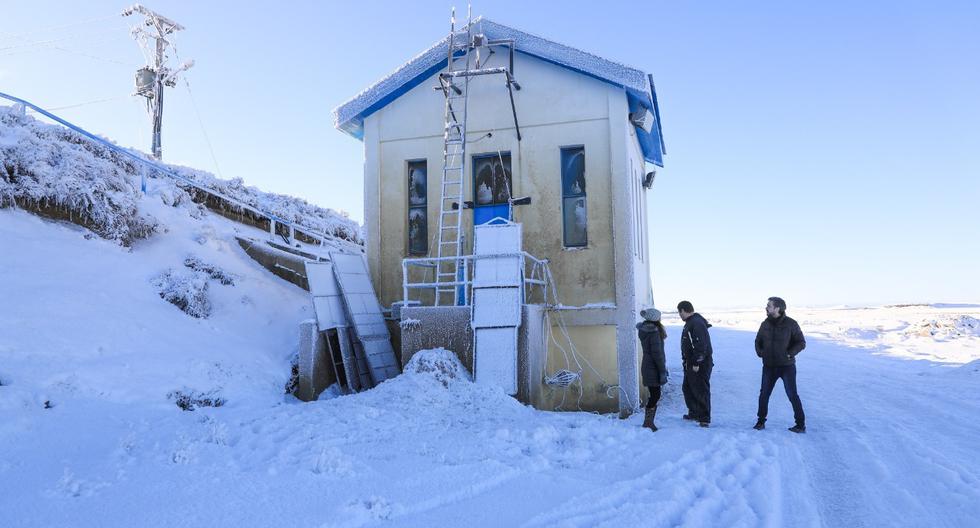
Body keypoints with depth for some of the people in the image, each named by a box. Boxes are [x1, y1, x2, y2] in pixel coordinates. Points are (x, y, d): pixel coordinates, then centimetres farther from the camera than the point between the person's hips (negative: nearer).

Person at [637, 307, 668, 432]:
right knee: (655, 395, -4)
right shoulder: (654, 331, -17)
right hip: (653, 368, -9)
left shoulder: (644, 330, 11)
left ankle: (649, 422, 18)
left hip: (647, 366, 9)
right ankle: (648, 423, -1)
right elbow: (657, 353, -19)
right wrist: (662, 370, -15)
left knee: (654, 395, 14)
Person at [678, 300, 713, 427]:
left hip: (700, 366, -11)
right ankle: (694, 413, 31)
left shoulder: (696, 323, -19)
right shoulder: (690, 323, 15)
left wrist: (697, 363, -24)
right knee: (687, 388, 19)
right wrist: (687, 362, 20)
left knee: (701, 391, -3)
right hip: (690, 365, 11)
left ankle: (704, 418, 4)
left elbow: (700, 345, -25)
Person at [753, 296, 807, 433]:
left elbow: (801, 343, -6)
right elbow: (758, 341, 16)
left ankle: (801, 424, 9)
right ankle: (761, 421, 17)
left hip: (787, 366, -4)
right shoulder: (765, 324, 3)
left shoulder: (791, 324, -9)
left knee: (792, 395, -1)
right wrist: (760, 353, 0)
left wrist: (789, 354, -17)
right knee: (764, 394, 6)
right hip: (769, 366, 4)